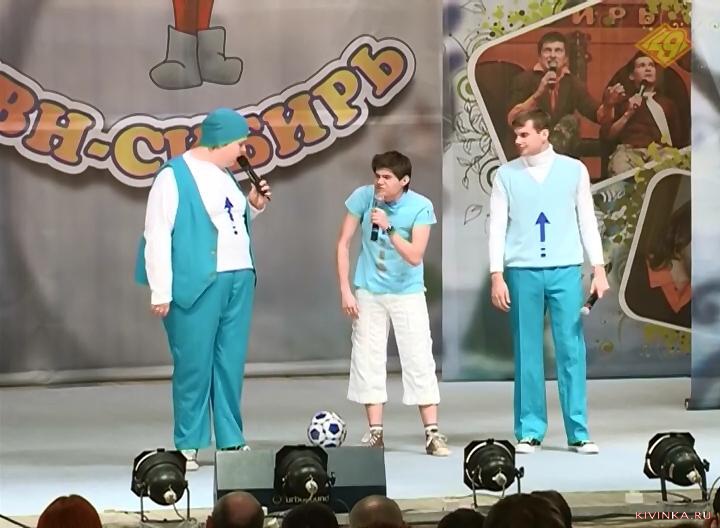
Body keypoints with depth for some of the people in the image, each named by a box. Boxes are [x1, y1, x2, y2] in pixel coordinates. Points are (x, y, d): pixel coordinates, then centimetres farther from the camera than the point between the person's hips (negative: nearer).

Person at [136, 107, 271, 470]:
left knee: (231, 363, 9)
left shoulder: (224, 175, 17)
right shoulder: (174, 176, -8)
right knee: (194, 364, -4)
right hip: (197, 284, -7)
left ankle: (231, 440, 15)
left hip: (238, 280, 7)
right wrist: (161, 292, -15)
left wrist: (253, 206, 9)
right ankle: (188, 445, 2)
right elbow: (158, 236, -11)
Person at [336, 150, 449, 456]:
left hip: (407, 294, -2)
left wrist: (389, 228, -33)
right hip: (369, 293, 2)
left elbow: (415, 256, -20)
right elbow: (343, 244, -3)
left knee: (419, 360, -6)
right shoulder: (363, 197, -9)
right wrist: (345, 290, -7)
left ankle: (432, 433, -2)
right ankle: (375, 432, 10)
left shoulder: (421, 207, -14)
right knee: (368, 361, 1)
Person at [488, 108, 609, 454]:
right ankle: (530, 432, 9)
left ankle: (578, 433, 4)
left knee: (571, 350, -1)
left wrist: (599, 269, 1)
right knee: (527, 353, 3)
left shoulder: (574, 170, 5)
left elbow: (587, 221, 7)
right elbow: (498, 227, 5)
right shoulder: (506, 175, 5)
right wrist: (497, 276, -2)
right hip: (523, 272, 0)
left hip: (565, 271, 0)